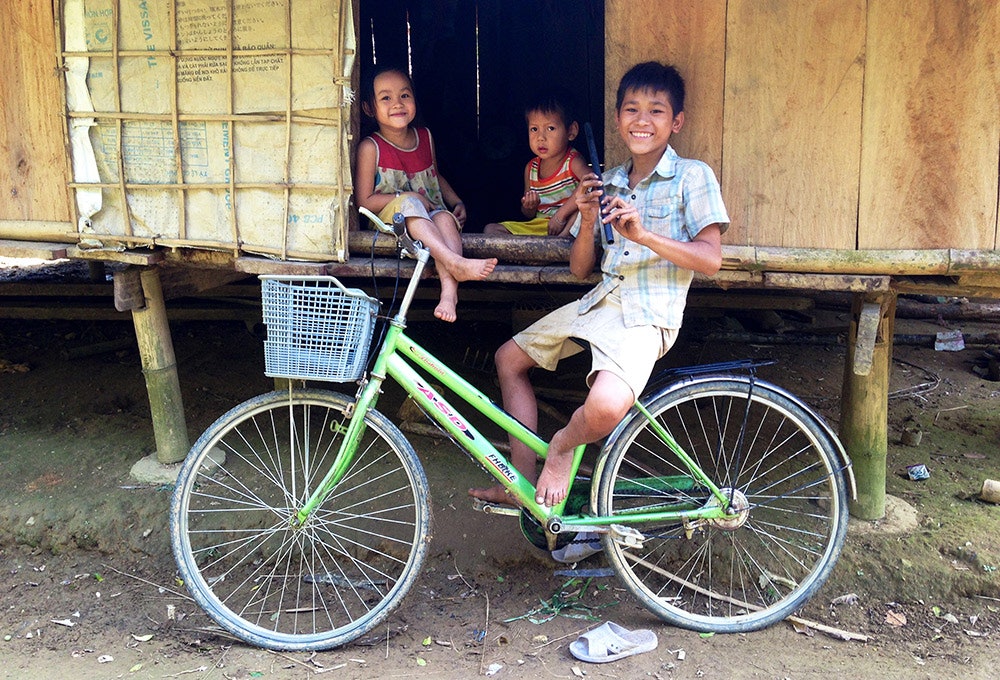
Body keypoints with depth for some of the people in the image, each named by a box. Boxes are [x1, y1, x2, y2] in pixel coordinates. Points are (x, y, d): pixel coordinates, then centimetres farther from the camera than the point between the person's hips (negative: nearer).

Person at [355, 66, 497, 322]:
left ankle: (449, 291, -51)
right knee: (408, 203, -36)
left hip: (430, 215, 4)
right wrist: (409, 196, -13)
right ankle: (455, 263, -51)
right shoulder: (371, 147, -5)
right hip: (388, 218, -4)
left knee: (446, 217, -31)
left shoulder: (425, 137, 11)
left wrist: (457, 202, 11)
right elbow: (364, 202, -8)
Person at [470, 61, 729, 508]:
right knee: (509, 357, 13)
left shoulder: (692, 176, -3)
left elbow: (710, 259, -13)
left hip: (647, 316, -7)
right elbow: (580, 268, 12)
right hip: (598, 303, 7)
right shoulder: (608, 183, 13)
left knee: (606, 407, -34)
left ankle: (563, 445, 3)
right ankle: (524, 482, 18)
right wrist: (587, 220, -7)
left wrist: (643, 235, -22)